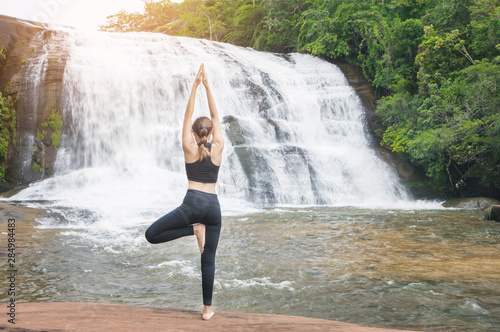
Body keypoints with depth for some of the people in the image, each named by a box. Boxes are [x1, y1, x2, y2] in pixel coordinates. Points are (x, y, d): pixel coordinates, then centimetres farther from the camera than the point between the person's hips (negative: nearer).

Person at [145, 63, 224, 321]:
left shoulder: (189, 148, 2)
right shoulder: (217, 148, 6)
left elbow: (188, 114, 7)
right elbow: (215, 117, 13)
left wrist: (196, 84, 9)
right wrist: (207, 85, 14)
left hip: (192, 204, -3)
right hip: (213, 206, 3)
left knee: (152, 235, 5)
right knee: (208, 260, 9)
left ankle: (194, 229, -9)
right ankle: (208, 309, 10)